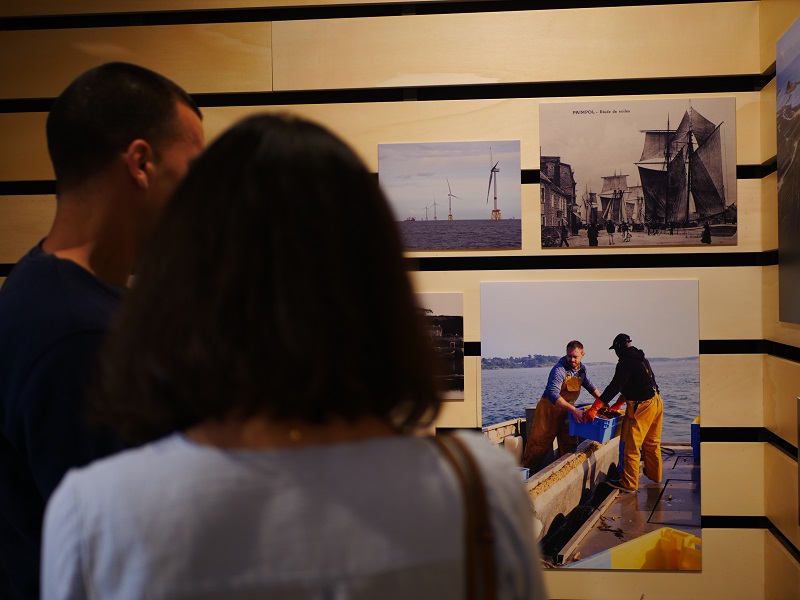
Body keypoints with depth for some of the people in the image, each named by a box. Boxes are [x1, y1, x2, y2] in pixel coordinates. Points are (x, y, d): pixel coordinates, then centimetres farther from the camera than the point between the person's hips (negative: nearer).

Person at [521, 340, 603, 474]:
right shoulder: (559, 369, -22)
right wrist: (573, 410, -41)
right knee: (539, 444, -5)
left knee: (570, 445, 9)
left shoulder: (582, 369, 3)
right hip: (549, 409, -7)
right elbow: (553, 394, -34)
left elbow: (590, 386, 24)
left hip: (567, 411, 7)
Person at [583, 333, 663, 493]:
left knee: (631, 446, -3)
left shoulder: (625, 362, -17)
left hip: (641, 407, -10)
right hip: (656, 403, 10)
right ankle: (654, 474, 36)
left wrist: (594, 409, -28)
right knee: (651, 443, 22)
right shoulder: (641, 359, 13)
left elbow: (614, 387, -26)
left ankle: (628, 483, 1)